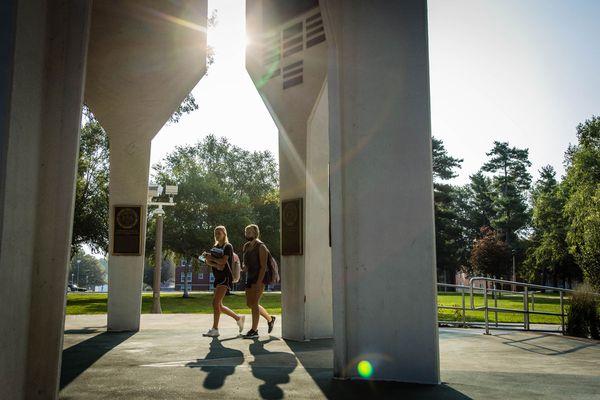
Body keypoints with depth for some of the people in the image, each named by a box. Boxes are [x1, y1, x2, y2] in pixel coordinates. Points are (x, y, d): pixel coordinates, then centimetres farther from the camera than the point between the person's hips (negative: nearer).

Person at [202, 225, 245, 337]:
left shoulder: (228, 246, -4)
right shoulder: (215, 247, 18)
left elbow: (223, 261, -17)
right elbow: (208, 262, 7)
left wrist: (211, 258, -5)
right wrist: (216, 265, -13)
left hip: (225, 276, -8)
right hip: (218, 277, 8)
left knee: (215, 302, -17)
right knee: (219, 305, 9)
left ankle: (215, 329, -13)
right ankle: (239, 318, 24)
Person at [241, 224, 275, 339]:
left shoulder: (261, 247, -12)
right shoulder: (246, 246, 12)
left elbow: (263, 266, -17)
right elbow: (245, 261, 24)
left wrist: (259, 283, -24)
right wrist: (244, 266, -1)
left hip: (260, 277, -9)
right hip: (250, 277, 9)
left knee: (254, 303, -11)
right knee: (250, 303, 11)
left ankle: (254, 330, -5)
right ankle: (270, 319, 28)